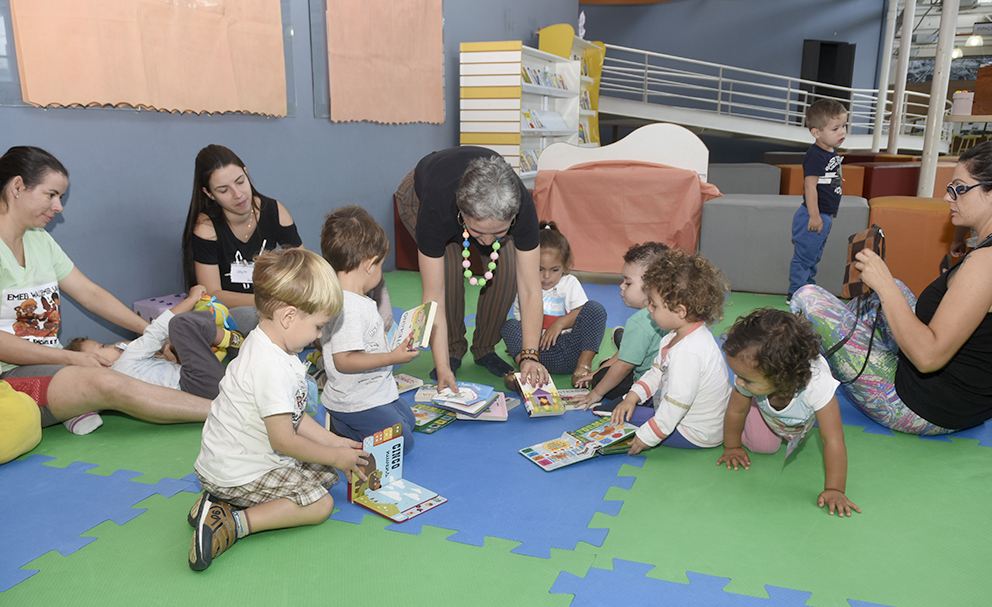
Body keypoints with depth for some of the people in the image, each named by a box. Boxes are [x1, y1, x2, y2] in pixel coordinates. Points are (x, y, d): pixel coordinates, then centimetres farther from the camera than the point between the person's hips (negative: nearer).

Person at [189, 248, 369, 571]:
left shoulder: (269, 347, 5)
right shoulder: (271, 368, -29)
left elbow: (294, 417, 12)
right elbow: (284, 440, -24)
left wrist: (335, 442, 8)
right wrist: (334, 456, -10)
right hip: (239, 471, -10)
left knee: (324, 474, 12)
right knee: (319, 505, -11)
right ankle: (234, 523, -14)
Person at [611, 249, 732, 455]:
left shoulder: (688, 351, -34)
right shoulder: (678, 336, 1)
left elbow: (676, 405, -33)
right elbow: (657, 372, 10)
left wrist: (648, 436, -25)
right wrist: (632, 397, -2)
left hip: (696, 435, -10)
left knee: (625, 419, -12)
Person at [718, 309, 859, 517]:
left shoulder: (817, 384, -49)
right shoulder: (750, 377, -40)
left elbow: (833, 440, -42)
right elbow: (736, 411, -21)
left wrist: (834, 490, -41)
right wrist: (732, 447, -6)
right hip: (764, 407, 1)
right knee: (762, 446, -6)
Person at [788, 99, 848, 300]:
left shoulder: (832, 152, 11)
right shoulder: (815, 156, -19)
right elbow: (810, 186, -22)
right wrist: (814, 215, -23)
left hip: (825, 216, 10)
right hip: (813, 216, -10)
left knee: (814, 256, 19)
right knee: (804, 256, -1)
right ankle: (796, 293, 7)